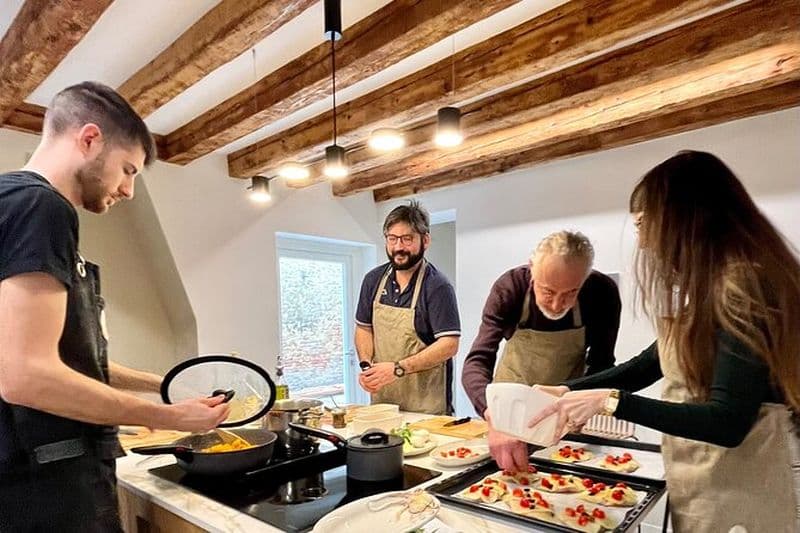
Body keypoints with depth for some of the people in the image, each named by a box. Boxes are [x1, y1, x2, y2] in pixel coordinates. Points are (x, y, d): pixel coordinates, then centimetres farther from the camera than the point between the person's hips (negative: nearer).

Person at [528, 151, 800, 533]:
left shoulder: (741, 285, -22)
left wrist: (609, 401, -24)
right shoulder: (708, 285, 6)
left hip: (741, 492, -8)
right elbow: (651, 364, 13)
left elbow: (727, 422, -26)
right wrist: (567, 391, 7)